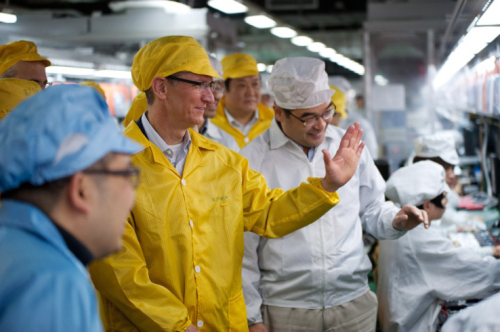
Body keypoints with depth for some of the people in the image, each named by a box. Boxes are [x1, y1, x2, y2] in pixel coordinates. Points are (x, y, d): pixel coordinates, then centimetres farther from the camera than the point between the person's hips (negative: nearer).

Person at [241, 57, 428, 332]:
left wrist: (396, 221, -7)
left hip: (354, 302, 3)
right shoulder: (252, 161, -5)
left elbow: (371, 210, 15)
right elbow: (243, 249, -2)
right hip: (284, 310, -3)